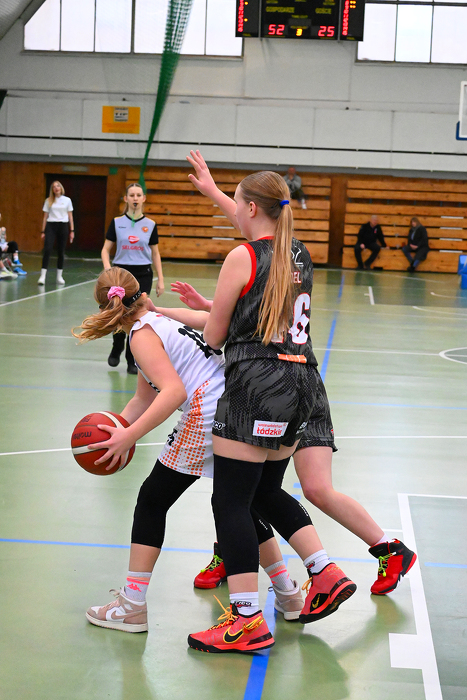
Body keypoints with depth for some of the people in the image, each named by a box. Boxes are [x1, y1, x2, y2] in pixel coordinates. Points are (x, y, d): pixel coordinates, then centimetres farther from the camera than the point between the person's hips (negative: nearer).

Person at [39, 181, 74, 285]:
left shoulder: (67, 200, 7)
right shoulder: (48, 201, 7)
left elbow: (70, 216, 8)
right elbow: (45, 216, 8)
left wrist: (72, 230, 3)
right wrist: (43, 231, 3)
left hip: (63, 226, 1)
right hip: (51, 226, -1)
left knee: (61, 252, 5)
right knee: (47, 250, -14)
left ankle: (59, 277, 15)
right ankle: (42, 276, -15)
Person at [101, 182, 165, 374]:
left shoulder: (150, 225, 3)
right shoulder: (117, 223, 2)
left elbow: (155, 254, 9)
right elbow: (106, 250, 3)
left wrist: (160, 280, 4)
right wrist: (107, 268, -15)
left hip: (143, 275, 1)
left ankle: (132, 361, 9)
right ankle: (116, 350, 27)